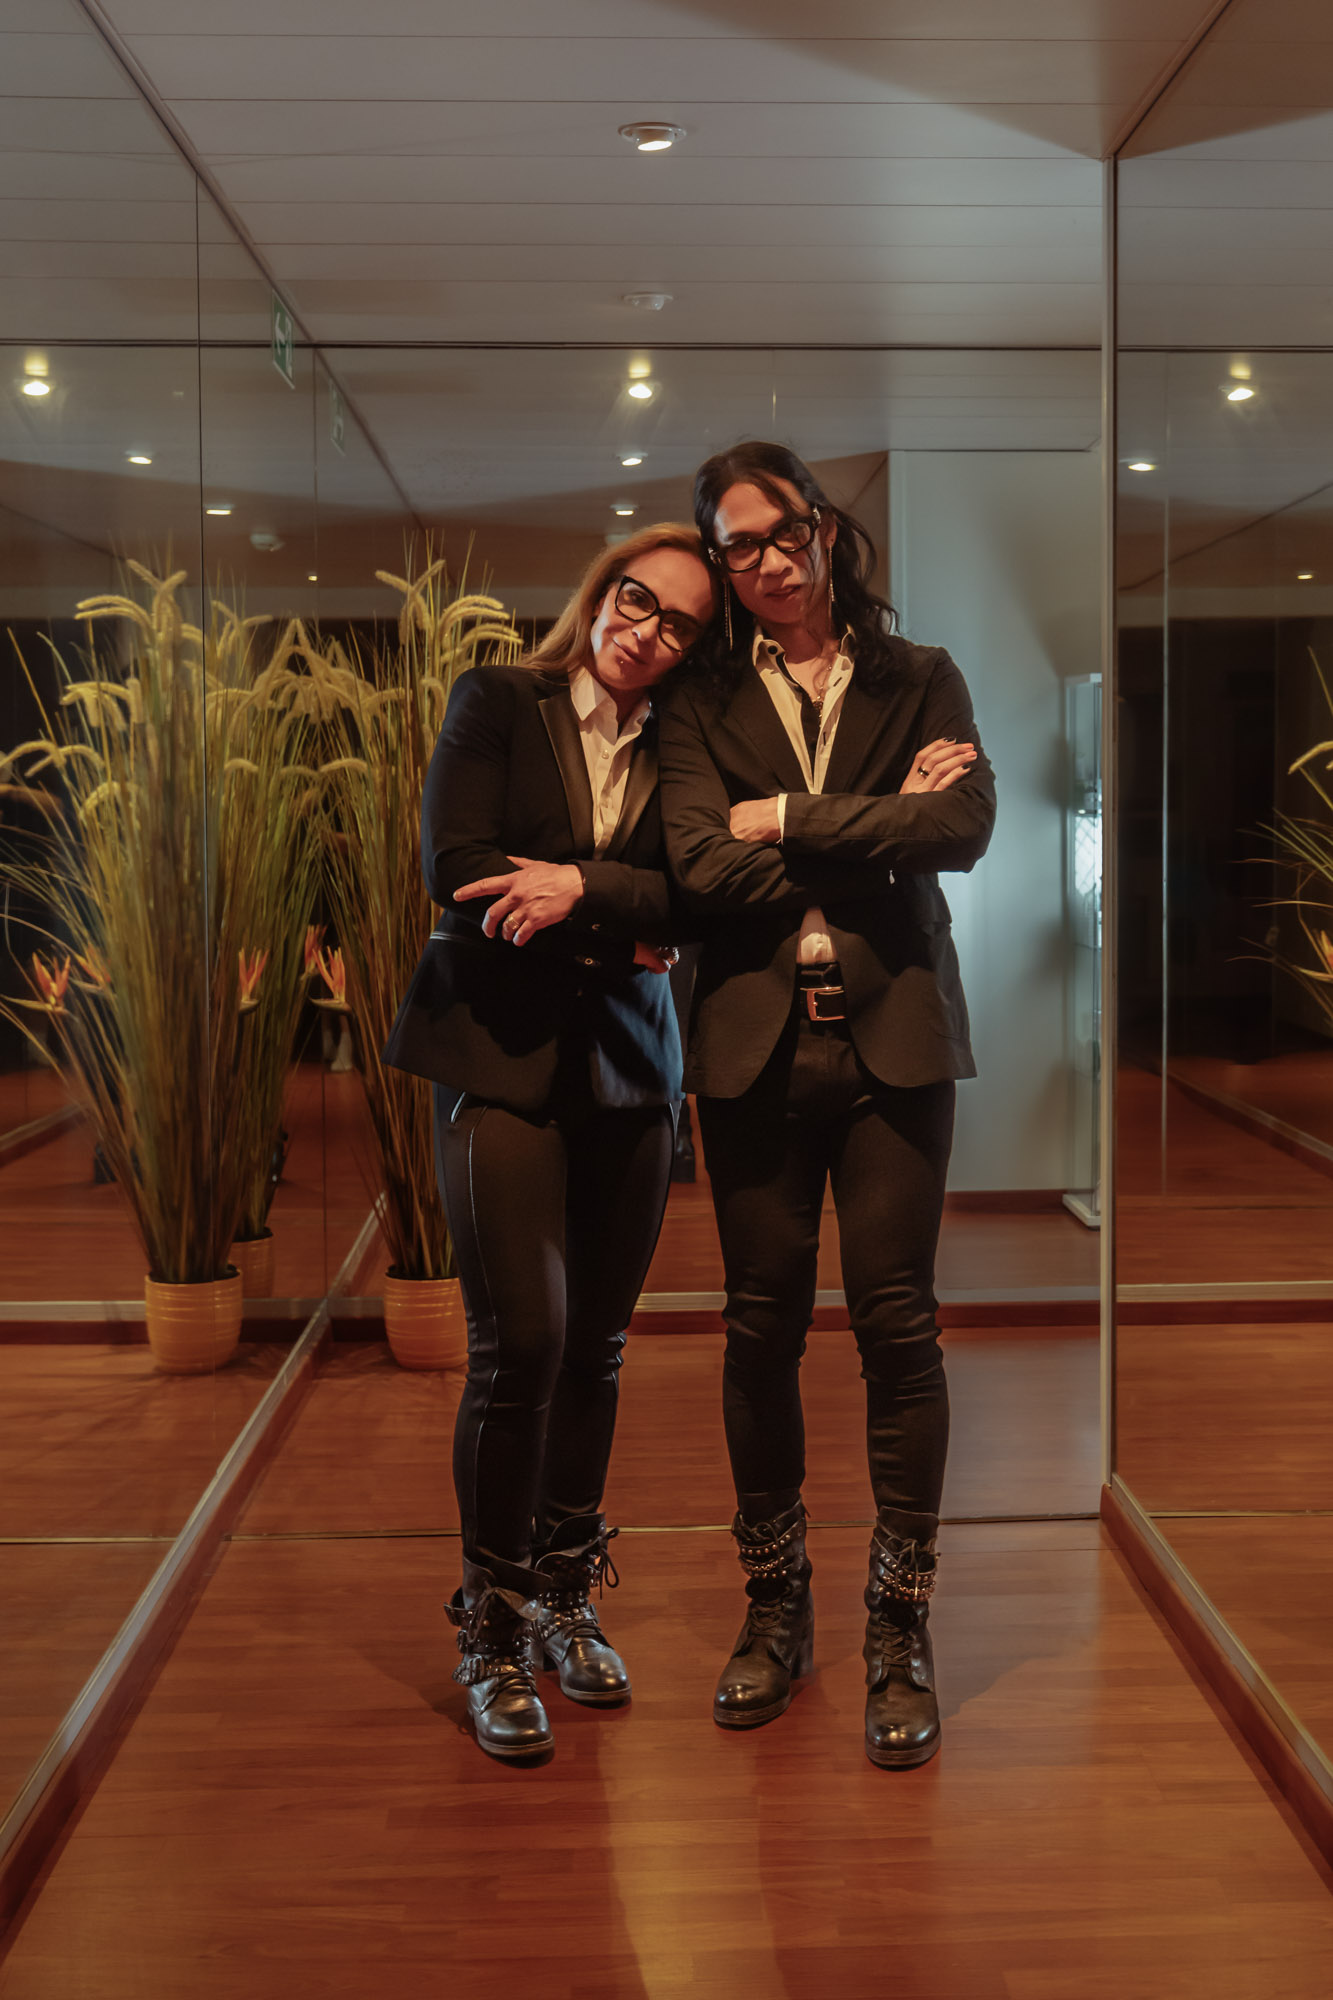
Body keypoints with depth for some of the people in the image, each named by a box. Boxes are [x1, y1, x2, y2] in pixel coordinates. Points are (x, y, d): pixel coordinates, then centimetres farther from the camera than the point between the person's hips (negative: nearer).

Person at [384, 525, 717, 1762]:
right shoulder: (496, 704, 3)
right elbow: (456, 866, -9)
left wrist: (578, 886, -17)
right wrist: (625, 920, -7)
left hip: (626, 1067, 3)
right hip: (500, 1057, -3)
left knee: (595, 1351, 7)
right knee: (521, 1345, -10)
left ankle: (563, 1600, 24)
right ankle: (491, 1633, 5)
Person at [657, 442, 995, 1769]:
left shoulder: (920, 681, 11)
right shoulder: (704, 702, 10)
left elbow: (965, 825, -7)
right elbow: (697, 861, -7)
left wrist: (786, 821, -7)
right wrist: (874, 832, -7)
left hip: (893, 1034, 0)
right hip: (756, 1044, 1)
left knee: (895, 1321, -3)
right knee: (762, 1327, 5)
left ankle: (899, 1634, 9)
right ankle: (774, 1612, 20)